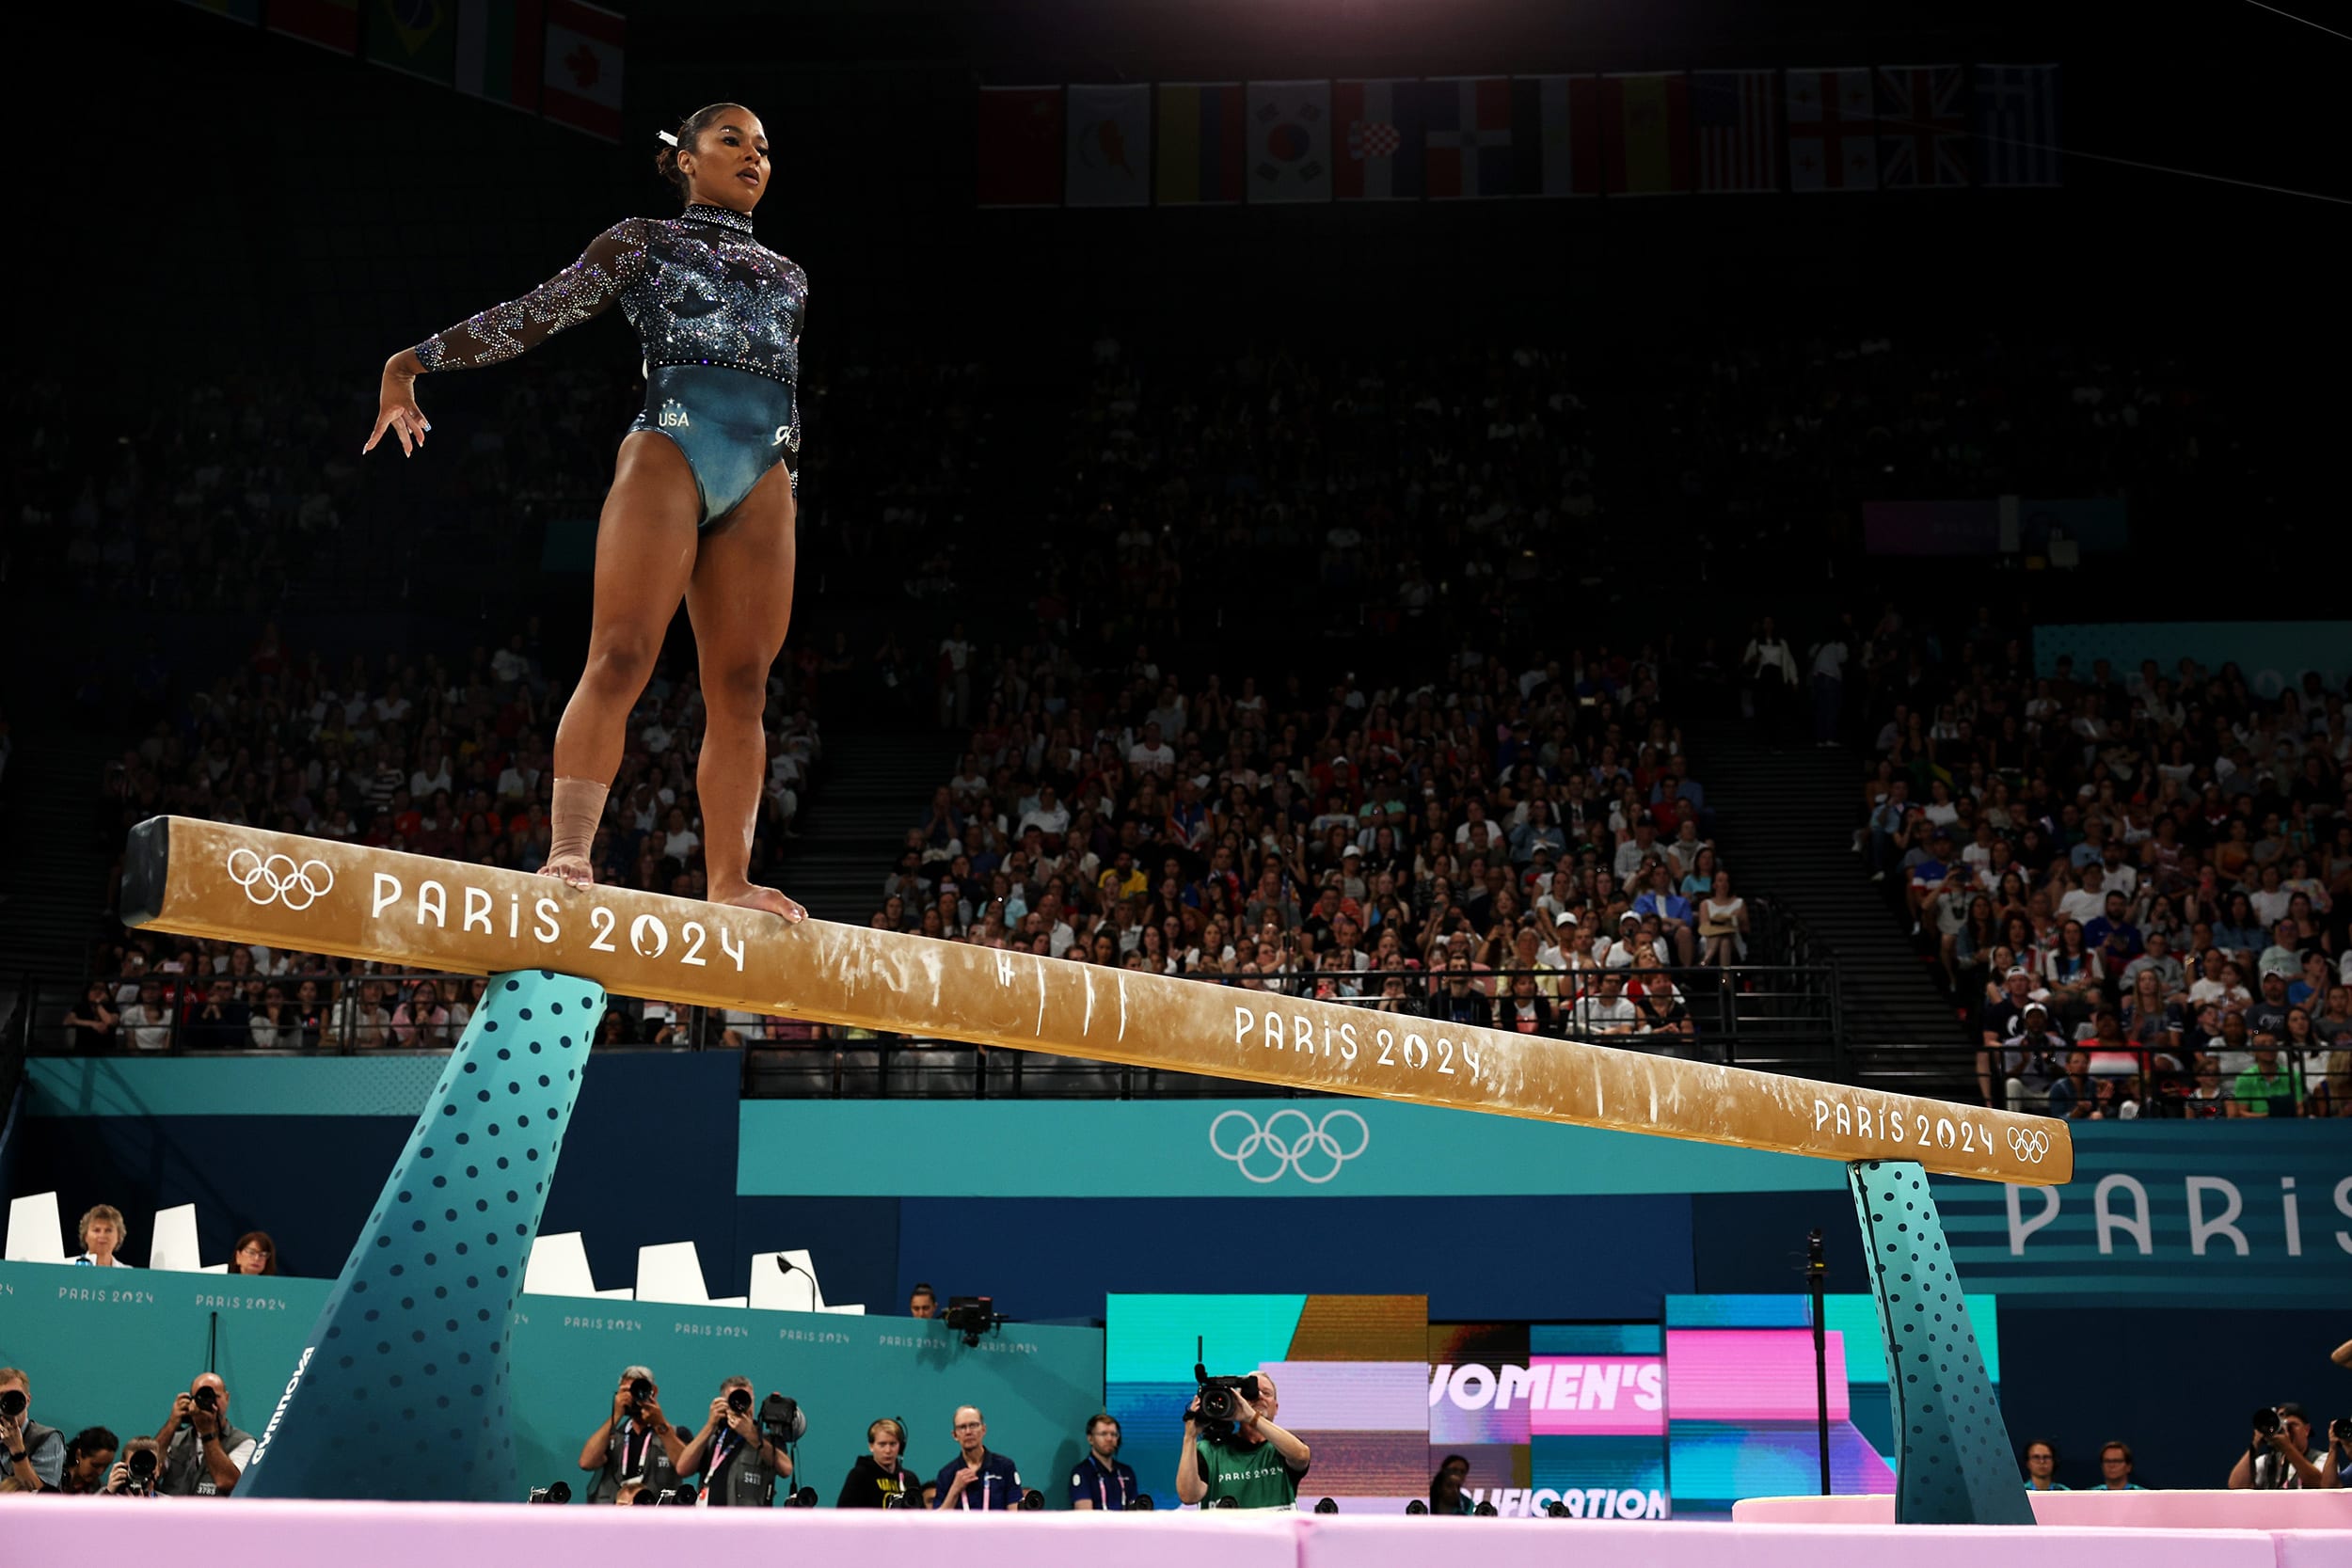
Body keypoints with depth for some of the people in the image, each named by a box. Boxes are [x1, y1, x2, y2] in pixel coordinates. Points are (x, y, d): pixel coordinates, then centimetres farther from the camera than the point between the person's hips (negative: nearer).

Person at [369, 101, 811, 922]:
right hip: (670, 448, -4)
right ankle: (568, 855, -27)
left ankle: (730, 879, -3)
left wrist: (788, 489, 23)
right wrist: (416, 360, 7)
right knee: (620, 655, -18)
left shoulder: (788, 278, 28)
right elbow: (536, 314, 12)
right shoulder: (645, 240, 17)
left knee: (742, 686, -4)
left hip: (762, 482, 4)